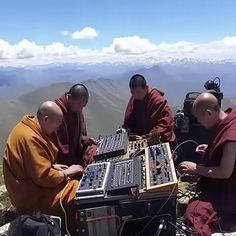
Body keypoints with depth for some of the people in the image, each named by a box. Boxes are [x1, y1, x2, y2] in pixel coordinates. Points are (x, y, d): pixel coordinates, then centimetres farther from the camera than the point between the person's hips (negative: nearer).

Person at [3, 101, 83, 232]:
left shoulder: (28, 127, 3)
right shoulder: (30, 137, -28)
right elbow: (44, 177, -28)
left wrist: (53, 166, 4)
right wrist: (67, 172, -13)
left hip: (32, 184, 10)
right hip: (32, 198, -10)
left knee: (77, 182, 10)